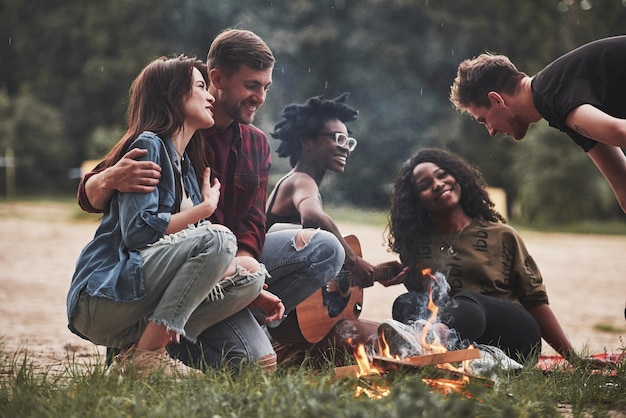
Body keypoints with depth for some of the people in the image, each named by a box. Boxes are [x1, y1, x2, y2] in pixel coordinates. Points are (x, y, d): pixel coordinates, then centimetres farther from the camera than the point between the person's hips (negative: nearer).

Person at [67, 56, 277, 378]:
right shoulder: (148, 146, -6)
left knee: (250, 274, 0)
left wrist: (258, 292, 3)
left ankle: (142, 345, -8)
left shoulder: (185, 166, 20)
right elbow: (138, 231, -18)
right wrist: (206, 207, -7)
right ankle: (144, 356, -22)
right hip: (103, 297, -9)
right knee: (218, 239, -23)